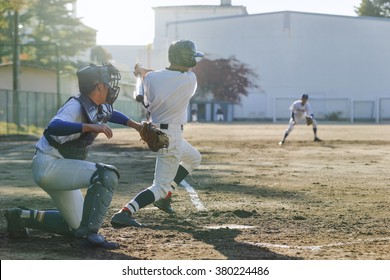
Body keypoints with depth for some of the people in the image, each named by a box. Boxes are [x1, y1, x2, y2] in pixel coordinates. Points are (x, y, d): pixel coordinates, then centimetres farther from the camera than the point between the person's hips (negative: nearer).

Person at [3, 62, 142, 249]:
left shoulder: (100, 108, 6)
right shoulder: (76, 106, -20)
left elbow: (110, 113, 33)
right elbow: (53, 127, -41)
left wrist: (134, 124, 25)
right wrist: (91, 126, -48)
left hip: (58, 170, 10)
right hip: (49, 165, -10)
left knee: (76, 224, 16)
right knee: (106, 174, -26)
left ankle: (23, 217, 19)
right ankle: (88, 232, -28)